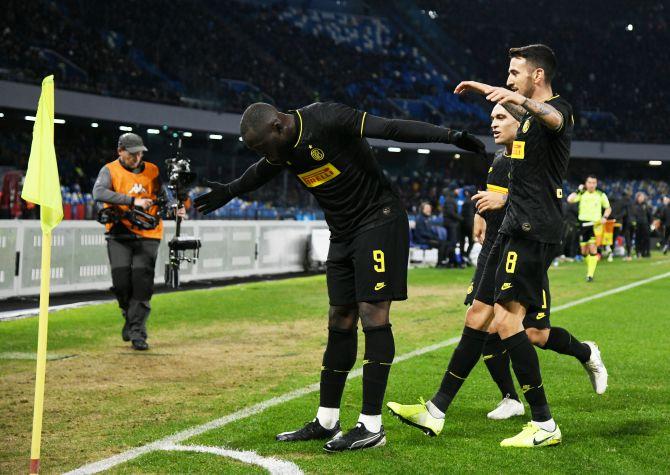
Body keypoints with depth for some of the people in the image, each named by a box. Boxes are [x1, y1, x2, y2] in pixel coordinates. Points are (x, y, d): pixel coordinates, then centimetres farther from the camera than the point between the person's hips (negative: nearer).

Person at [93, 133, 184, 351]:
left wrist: (176, 209, -14)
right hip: (119, 236, -1)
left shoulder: (152, 171, 11)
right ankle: (130, 316, 22)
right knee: (121, 281, -8)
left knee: (142, 283, -8)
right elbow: (99, 193, -18)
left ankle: (137, 332, -3)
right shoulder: (110, 170, 1)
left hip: (148, 236, 1)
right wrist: (133, 200, -26)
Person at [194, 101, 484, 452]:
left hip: (379, 222, -8)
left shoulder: (326, 120, -21)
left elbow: (392, 129, -24)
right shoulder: (283, 147, 3)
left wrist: (449, 135, -29)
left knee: (373, 314, -12)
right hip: (342, 234, 8)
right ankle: (326, 421, 15)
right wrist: (228, 192, 36)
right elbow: (262, 173, 27)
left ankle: (371, 426, -12)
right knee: (340, 322, 9)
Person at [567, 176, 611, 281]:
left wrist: (605, 217, -1)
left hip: (595, 224, -2)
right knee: (584, 251, 5)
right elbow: (570, 200, -12)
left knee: (593, 248, -13)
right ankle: (590, 267, 31)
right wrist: (578, 190, -7)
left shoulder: (601, 195, 5)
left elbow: (608, 208, 17)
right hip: (583, 224, 2)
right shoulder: (582, 194, 5)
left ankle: (590, 274, -12)